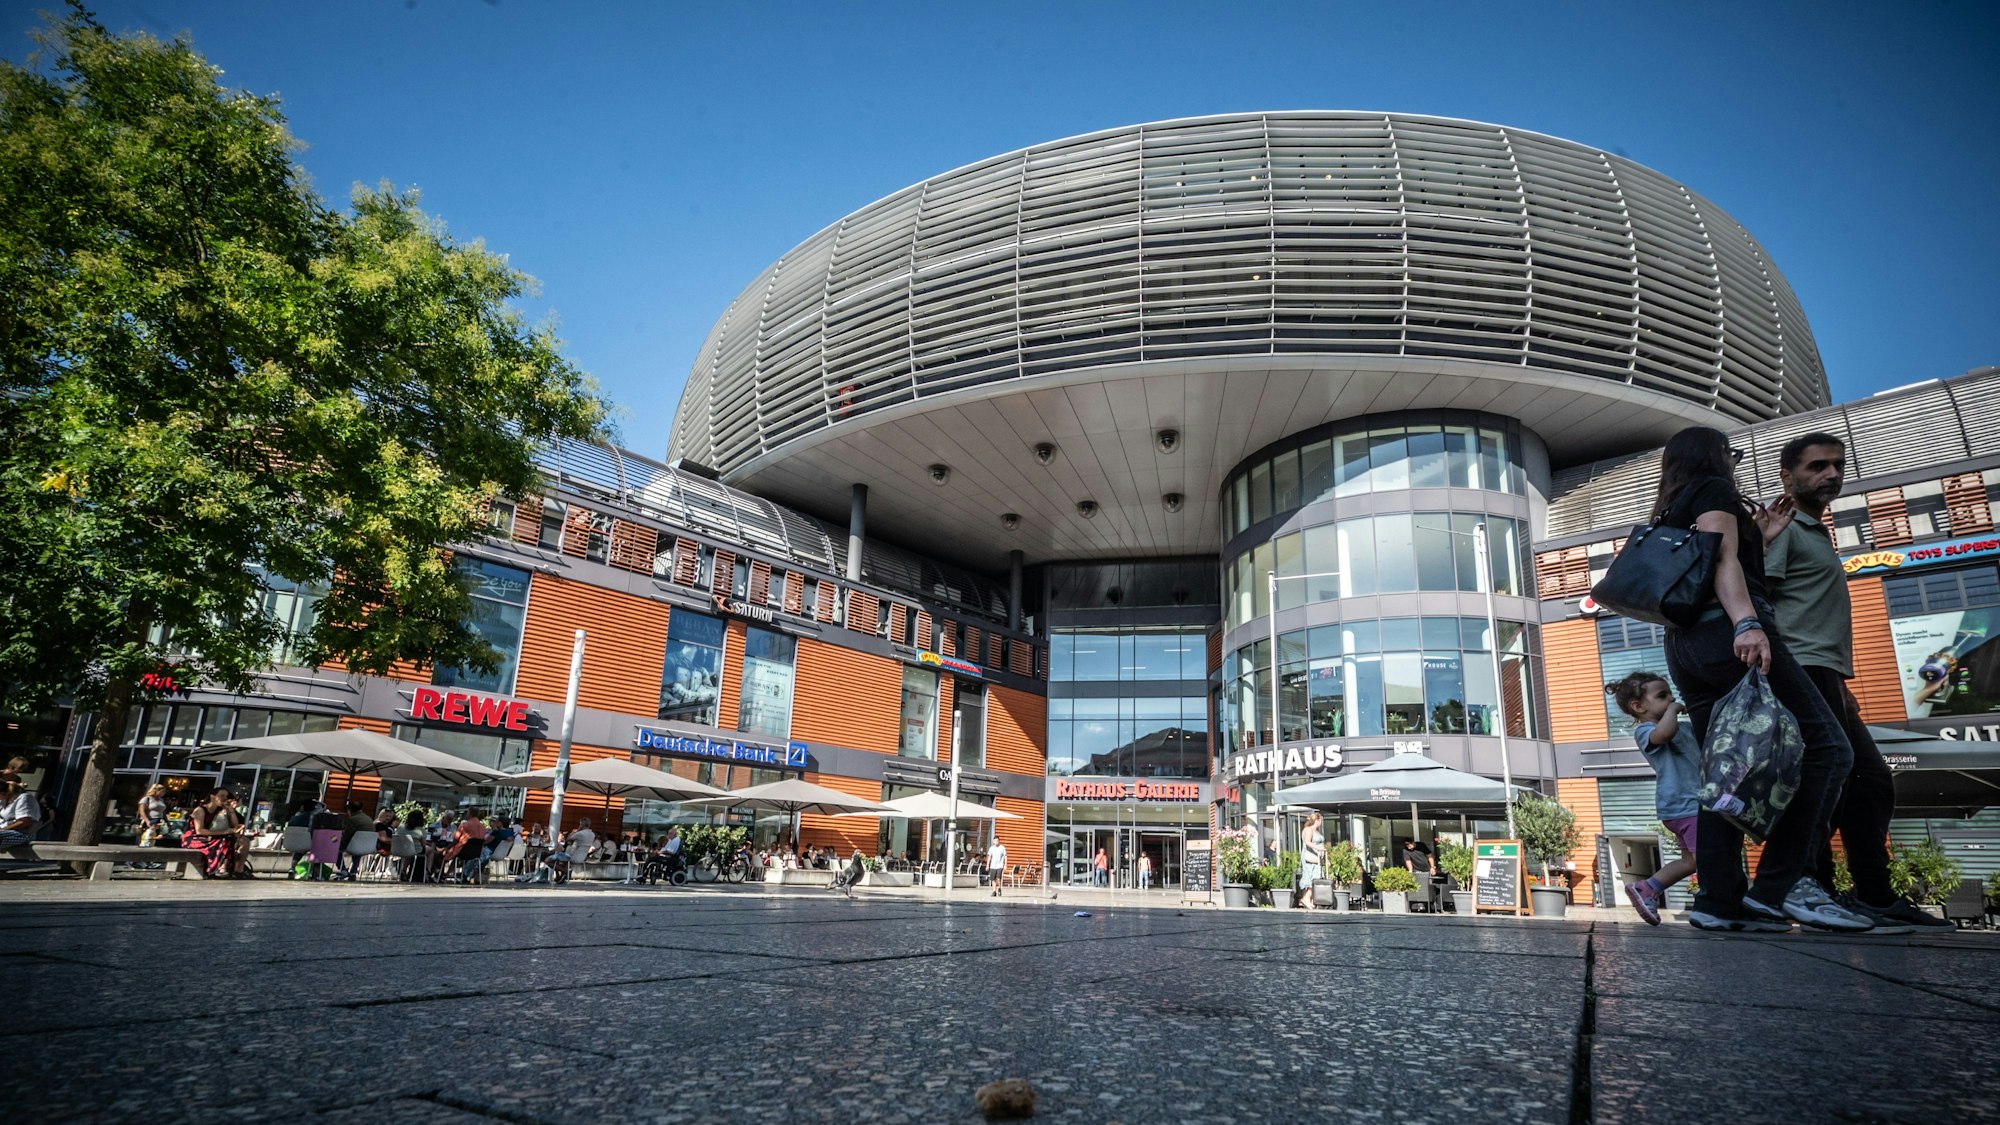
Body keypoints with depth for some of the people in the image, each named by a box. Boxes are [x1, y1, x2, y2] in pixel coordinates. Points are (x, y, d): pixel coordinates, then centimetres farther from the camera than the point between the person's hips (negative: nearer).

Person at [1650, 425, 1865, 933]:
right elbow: (1723, 561, -13)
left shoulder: (1672, 512, 28)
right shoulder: (1714, 490, 4)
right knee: (1824, 747, -8)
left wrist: (1763, 534, 34)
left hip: (1684, 646, 9)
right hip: (1725, 633, -9)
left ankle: (1718, 900, -3)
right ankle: (1776, 887, -15)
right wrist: (1746, 624, -25)